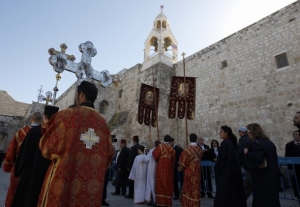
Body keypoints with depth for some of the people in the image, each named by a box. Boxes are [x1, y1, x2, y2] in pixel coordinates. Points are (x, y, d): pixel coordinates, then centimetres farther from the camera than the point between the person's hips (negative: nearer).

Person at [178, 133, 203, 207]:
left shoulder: (187, 150, -20)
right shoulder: (200, 150, -4)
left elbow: (182, 163, -12)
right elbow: (199, 159, 9)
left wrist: (180, 168, 7)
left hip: (189, 172, -5)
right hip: (197, 171, 5)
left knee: (189, 190, 8)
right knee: (196, 189, 17)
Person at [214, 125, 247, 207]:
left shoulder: (225, 143, -17)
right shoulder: (232, 142, 10)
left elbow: (222, 158, -17)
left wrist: (218, 171, -5)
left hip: (226, 172, -9)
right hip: (234, 170, 9)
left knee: (223, 194, -1)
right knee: (234, 192, 16)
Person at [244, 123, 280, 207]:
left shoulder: (255, 143, -19)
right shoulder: (269, 142, 10)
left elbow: (257, 159, -28)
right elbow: (273, 159, 19)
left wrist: (247, 153, -16)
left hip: (261, 178, -9)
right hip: (272, 175, 9)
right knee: (272, 198, 18)